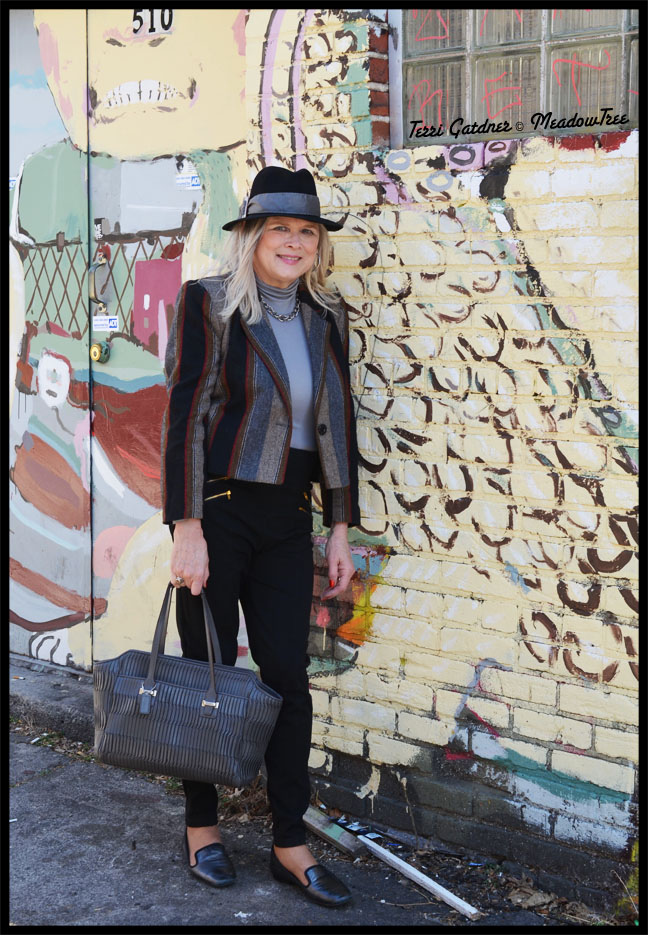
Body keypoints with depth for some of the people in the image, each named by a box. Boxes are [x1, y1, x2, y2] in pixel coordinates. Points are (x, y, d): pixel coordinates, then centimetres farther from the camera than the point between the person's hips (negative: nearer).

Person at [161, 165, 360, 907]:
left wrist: (340, 530, 8)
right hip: (217, 512, -4)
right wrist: (186, 531, -15)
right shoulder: (208, 303, -6)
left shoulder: (325, 320, 9)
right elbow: (184, 418, -10)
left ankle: (290, 845, 16)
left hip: (288, 519, 5)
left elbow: (336, 427, 12)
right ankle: (202, 827, 25)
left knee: (288, 679, 5)